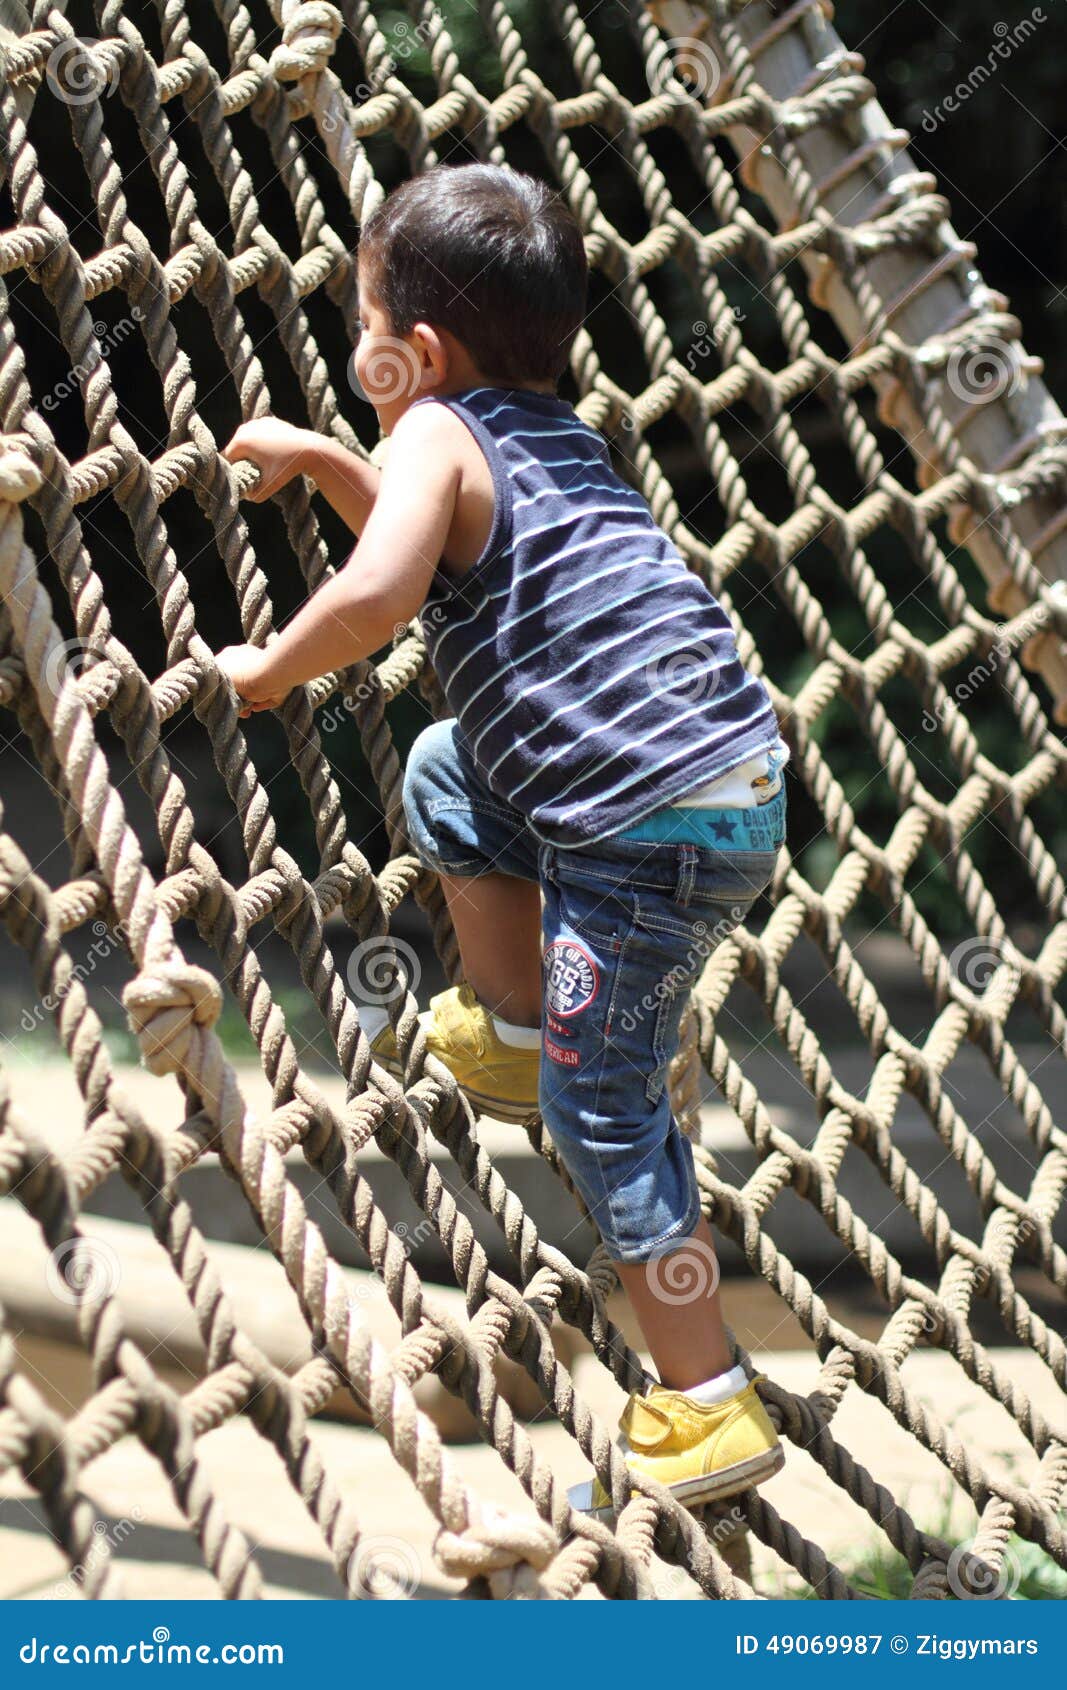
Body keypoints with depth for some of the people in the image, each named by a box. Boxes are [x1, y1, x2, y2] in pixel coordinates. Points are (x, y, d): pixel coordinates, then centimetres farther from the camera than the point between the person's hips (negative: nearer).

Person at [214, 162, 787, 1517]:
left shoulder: (436, 430, -8)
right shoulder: (553, 435, 19)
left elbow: (378, 592, -26)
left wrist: (271, 668, -9)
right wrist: (319, 461, 34)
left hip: (655, 827, -9)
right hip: (737, 768, 9)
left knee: (600, 1101, -1)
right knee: (447, 770, 28)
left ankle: (705, 1408, 2)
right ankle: (508, 1030, 33)